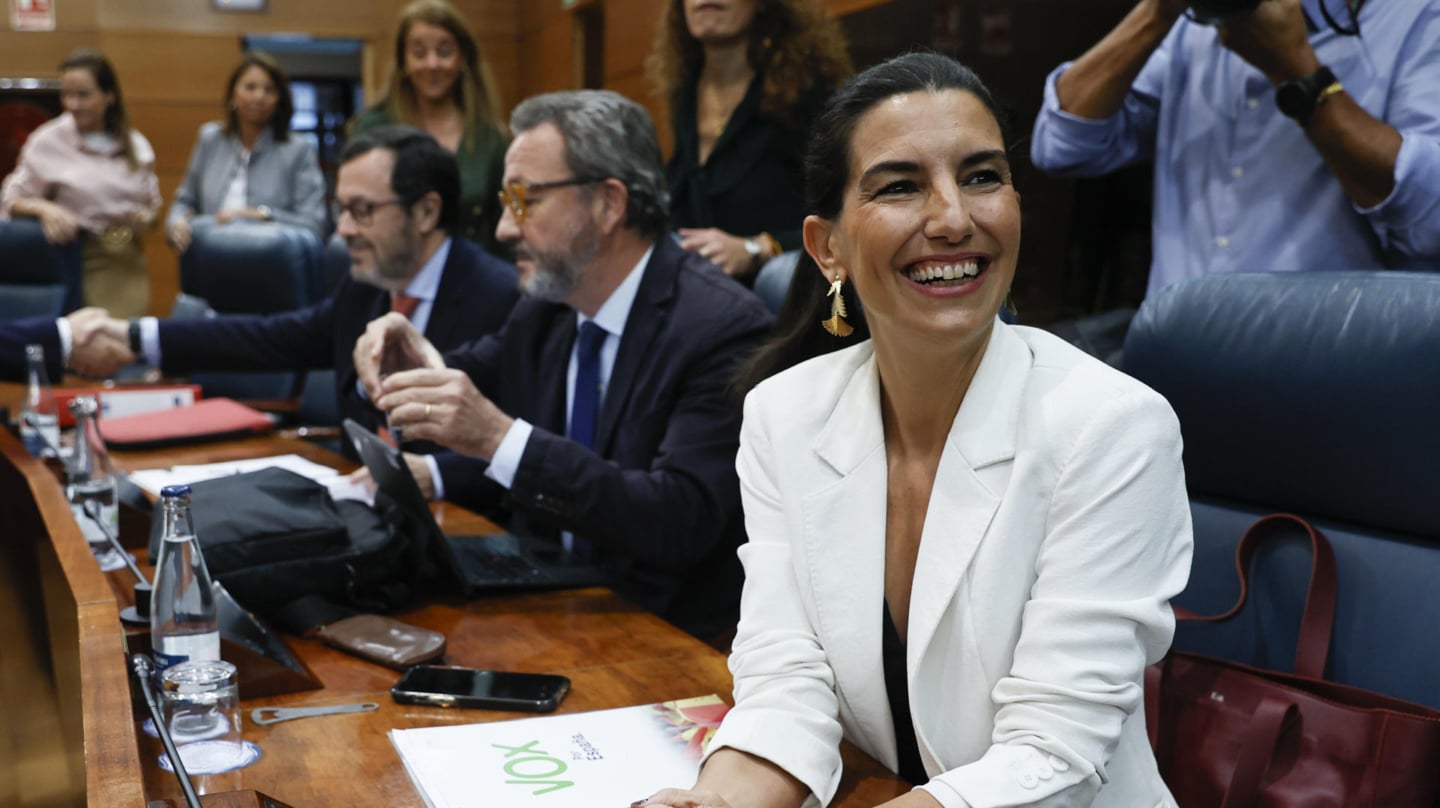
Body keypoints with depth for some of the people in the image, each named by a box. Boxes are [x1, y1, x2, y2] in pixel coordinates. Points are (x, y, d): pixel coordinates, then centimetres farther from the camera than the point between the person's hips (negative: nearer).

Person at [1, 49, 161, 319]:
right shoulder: (47, 141, -2)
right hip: (80, 263, -3)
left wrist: (146, 219, -5)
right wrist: (42, 208, -18)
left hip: (129, 263, 3)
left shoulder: (136, 145, 7)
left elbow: (152, 206, 17)